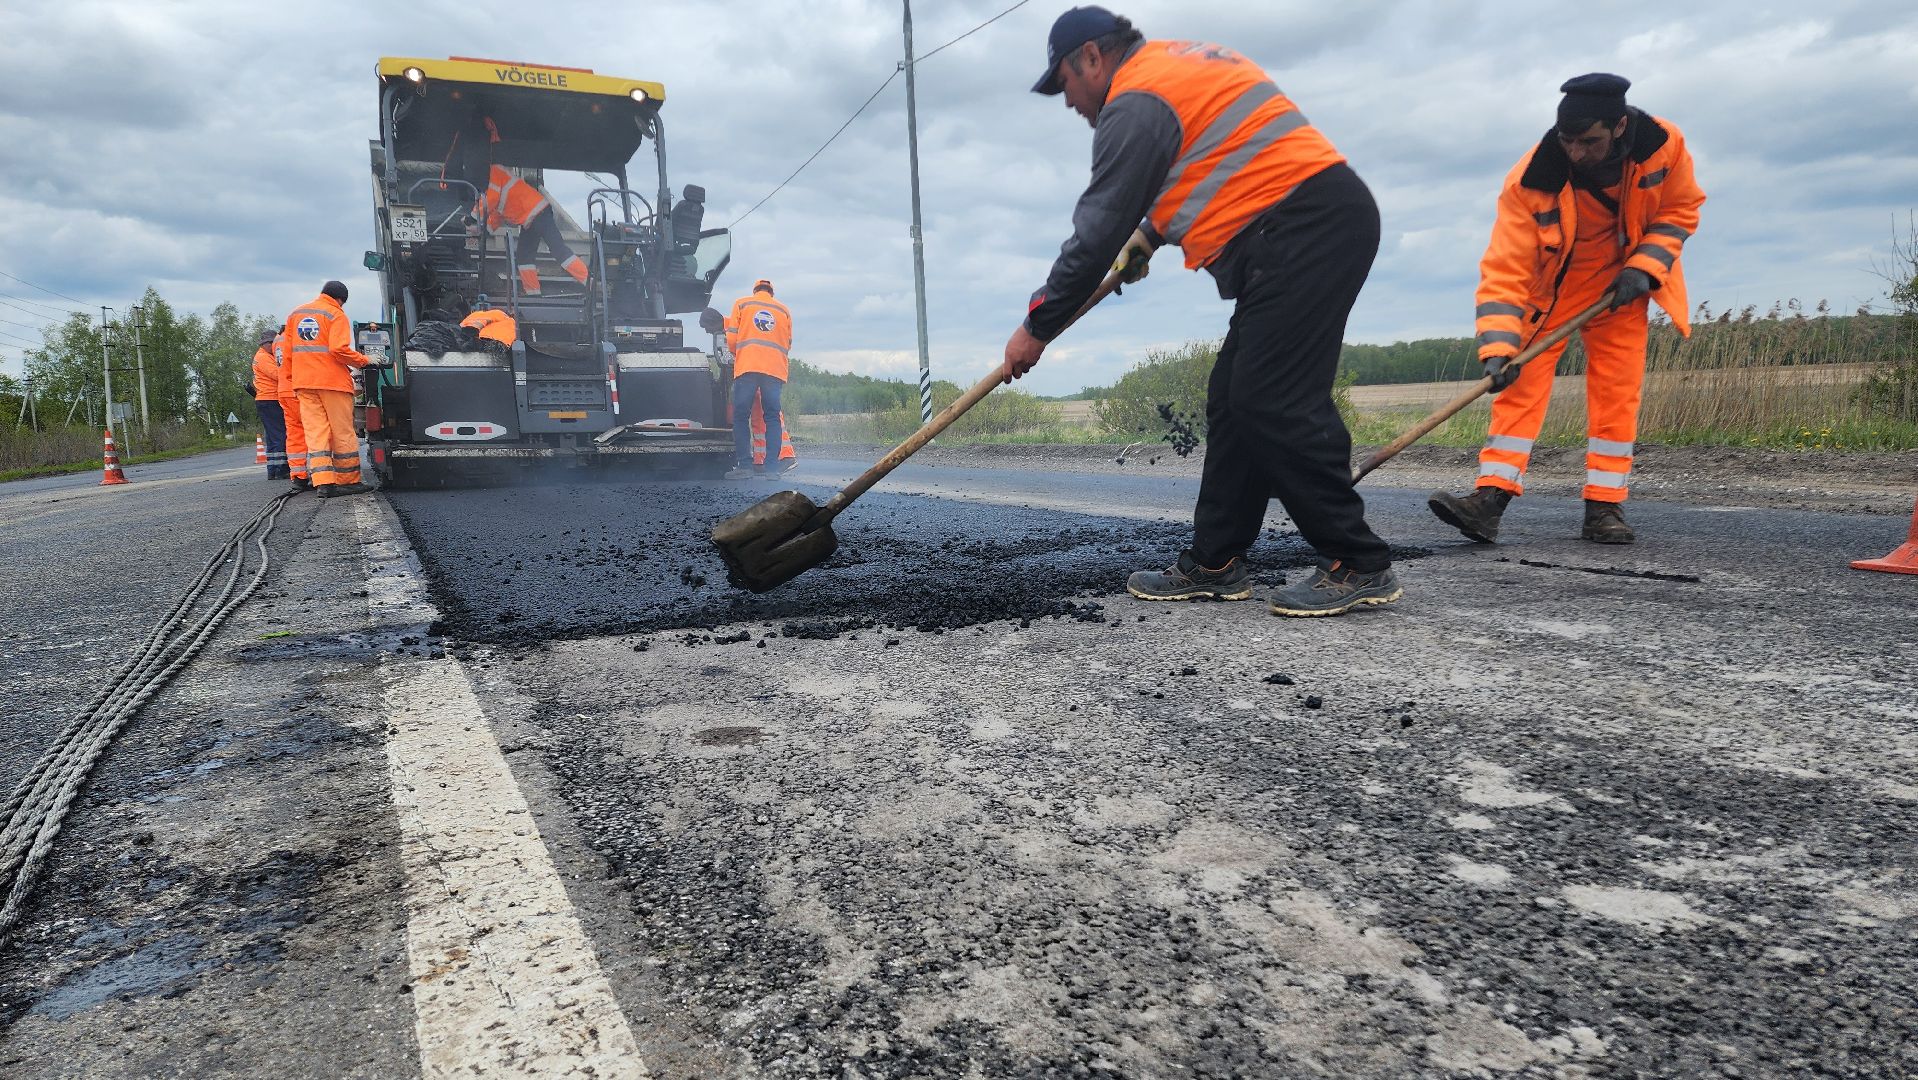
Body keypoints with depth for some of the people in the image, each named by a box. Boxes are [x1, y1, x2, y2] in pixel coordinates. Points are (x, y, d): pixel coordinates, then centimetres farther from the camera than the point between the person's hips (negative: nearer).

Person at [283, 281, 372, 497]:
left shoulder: (295, 314, 16)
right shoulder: (336, 315, -5)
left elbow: (288, 350, 17)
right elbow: (339, 349, -18)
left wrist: (294, 376, 24)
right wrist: (364, 361, -7)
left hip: (304, 382, 5)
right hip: (332, 381, -5)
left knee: (315, 433, 1)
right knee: (343, 433, 3)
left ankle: (323, 483, -8)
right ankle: (348, 481, 6)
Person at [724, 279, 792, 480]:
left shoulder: (741, 303, 14)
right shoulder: (784, 310, 20)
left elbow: (731, 339, 9)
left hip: (747, 367, -2)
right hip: (775, 369, 2)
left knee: (740, 416, 0)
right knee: (773, 417, 3)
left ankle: (745, 465, -11)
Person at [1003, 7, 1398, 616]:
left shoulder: (1136, 101, -7)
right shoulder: (1179, 62, 24)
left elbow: (1099, 227, -8)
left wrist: (1037, 326, 0)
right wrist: (1147, 236, 38)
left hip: (1305, 231, -10)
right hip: (1326, 223, 10)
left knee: (1273, 402, -14)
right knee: (1233, 400, 8)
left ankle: (1359, 566, -7)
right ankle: (1214, 564, 11)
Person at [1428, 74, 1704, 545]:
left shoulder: (1665, 145, -22)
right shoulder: (1530, 179, -30)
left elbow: (1681, 209, -3)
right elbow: (1504, 269, -31)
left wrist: (1644, 267, -19)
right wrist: (1498, 346, -40)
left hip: (1619, 284, 2)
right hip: (1548, 285, -2)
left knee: (1616, 393, -3)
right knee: (1521, 381, -14)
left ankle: (1604, 507, 3)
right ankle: (1490, 498, -18)